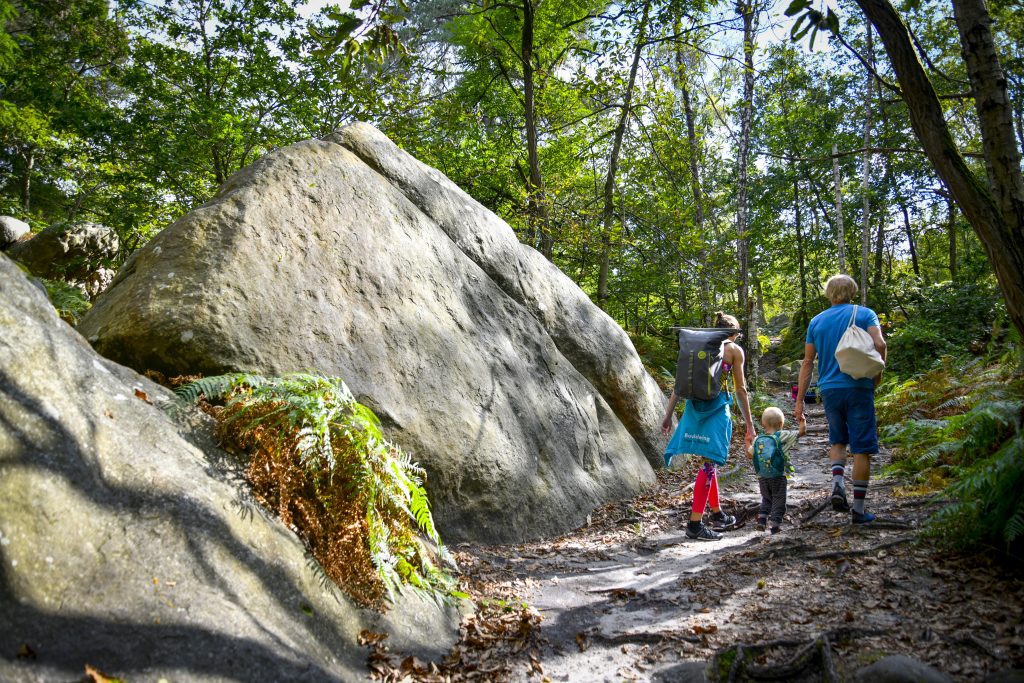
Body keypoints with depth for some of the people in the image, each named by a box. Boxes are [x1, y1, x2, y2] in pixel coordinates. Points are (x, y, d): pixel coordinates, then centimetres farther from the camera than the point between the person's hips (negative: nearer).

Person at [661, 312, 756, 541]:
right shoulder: (734, 349, 4)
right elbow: (740, 389, 2)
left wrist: (668, 414, 12)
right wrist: (749, 425, 7)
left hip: (695, 406, 5)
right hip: (717, 406, -5)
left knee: (709, 460, 19)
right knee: (709, 462, -5)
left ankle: (717, 514, 33)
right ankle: (695, 524, -8)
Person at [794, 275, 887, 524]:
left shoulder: (817, 321, 10)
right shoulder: (865, 314, 3)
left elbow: (807, 362, 7)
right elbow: (879, 344, -14)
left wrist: (800, 401, 9)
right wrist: (877, 374, 2)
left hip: (829, 389, 3)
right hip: (858, 387, -3)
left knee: (837, 440, 22)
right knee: (862, 448, 4)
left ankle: (837, 484, -2)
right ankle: (859, 510, 7)